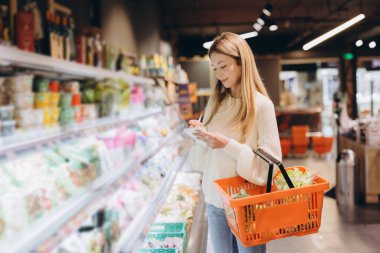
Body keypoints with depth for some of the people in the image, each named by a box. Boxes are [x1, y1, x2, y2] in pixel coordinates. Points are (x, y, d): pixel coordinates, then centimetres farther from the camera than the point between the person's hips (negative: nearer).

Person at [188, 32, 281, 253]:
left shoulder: (261, 105, -12)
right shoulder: (215, 102, 5)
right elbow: (206, 157, 9)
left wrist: (228, 145, -23)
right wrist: (201, 135, -11)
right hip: (215, 199, 5)